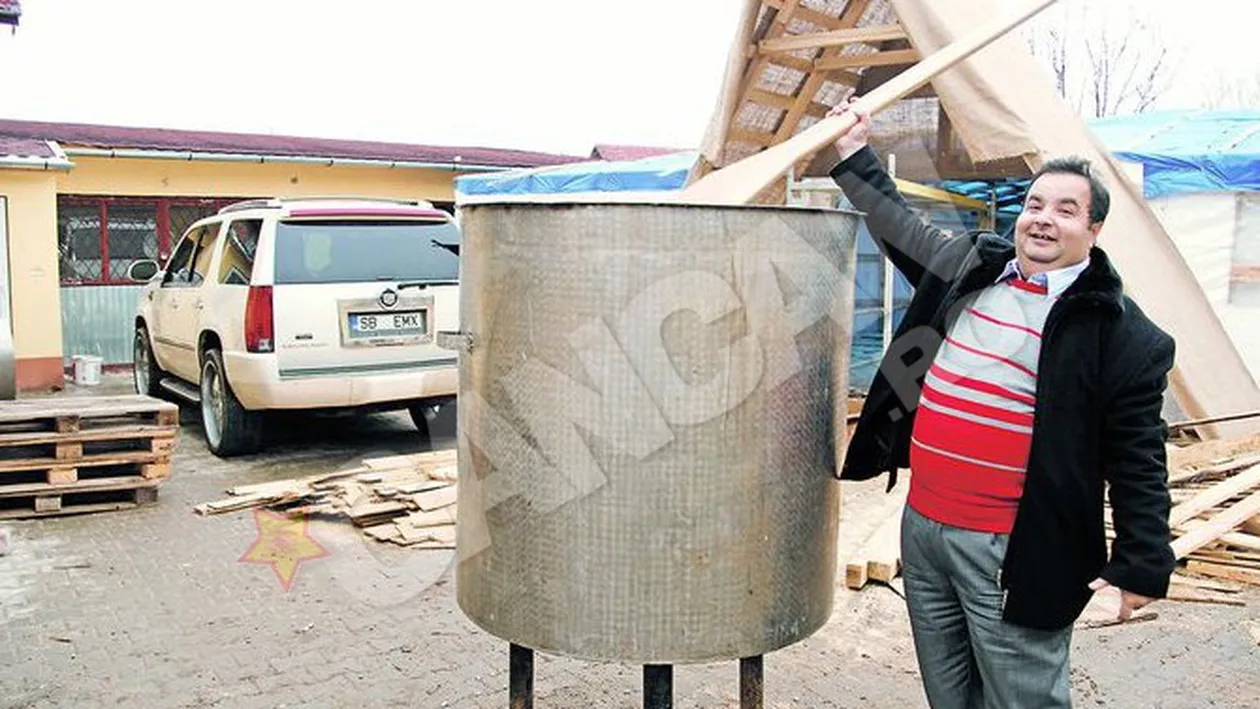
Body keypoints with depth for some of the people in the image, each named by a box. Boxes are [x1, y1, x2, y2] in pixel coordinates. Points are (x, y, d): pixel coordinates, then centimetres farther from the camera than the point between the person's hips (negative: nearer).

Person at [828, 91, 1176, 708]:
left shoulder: (1118, 329, -9)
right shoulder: (971, 268, 8)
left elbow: (1137, 459, -9)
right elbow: (902, 229, 25)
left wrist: (1141, 566, -11)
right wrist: (854, 154, 27)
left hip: (1016, 556, -6)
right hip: (922, 528, 6)